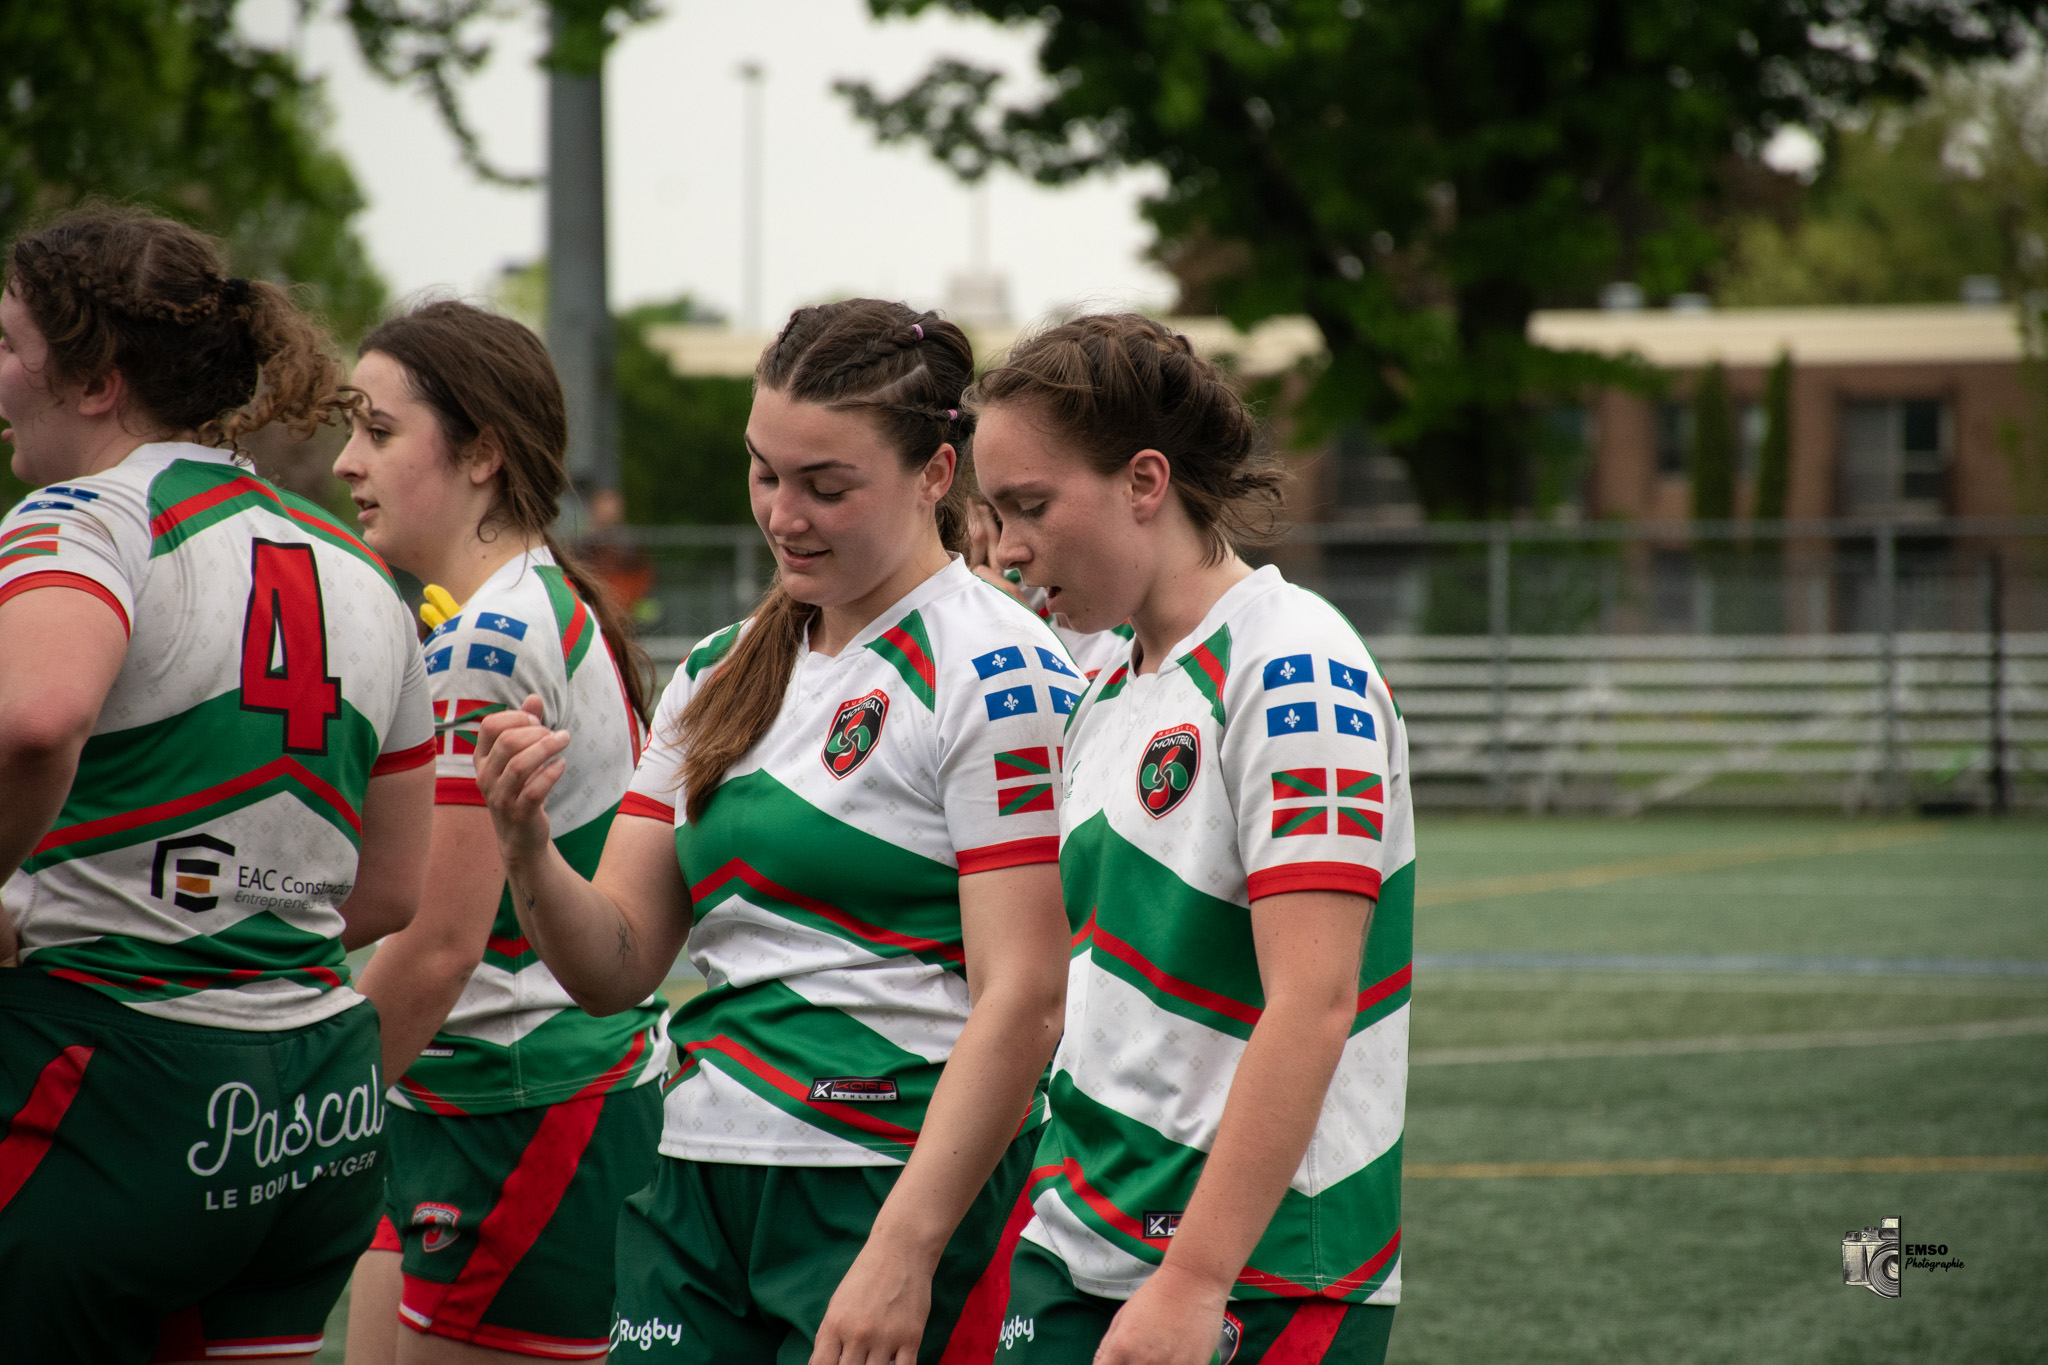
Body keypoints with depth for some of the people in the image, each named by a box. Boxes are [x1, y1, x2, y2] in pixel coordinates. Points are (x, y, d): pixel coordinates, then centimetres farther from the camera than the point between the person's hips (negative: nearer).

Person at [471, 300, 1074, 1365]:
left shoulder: (997, 671, -8)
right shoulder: (720, 674, 14)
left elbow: (1022, 1002, -15)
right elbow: (615, 965, 11)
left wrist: (902, 1253, -21)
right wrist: (525, 844, -9)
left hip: (896, 1186, -6)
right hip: (698, 1191, 6)